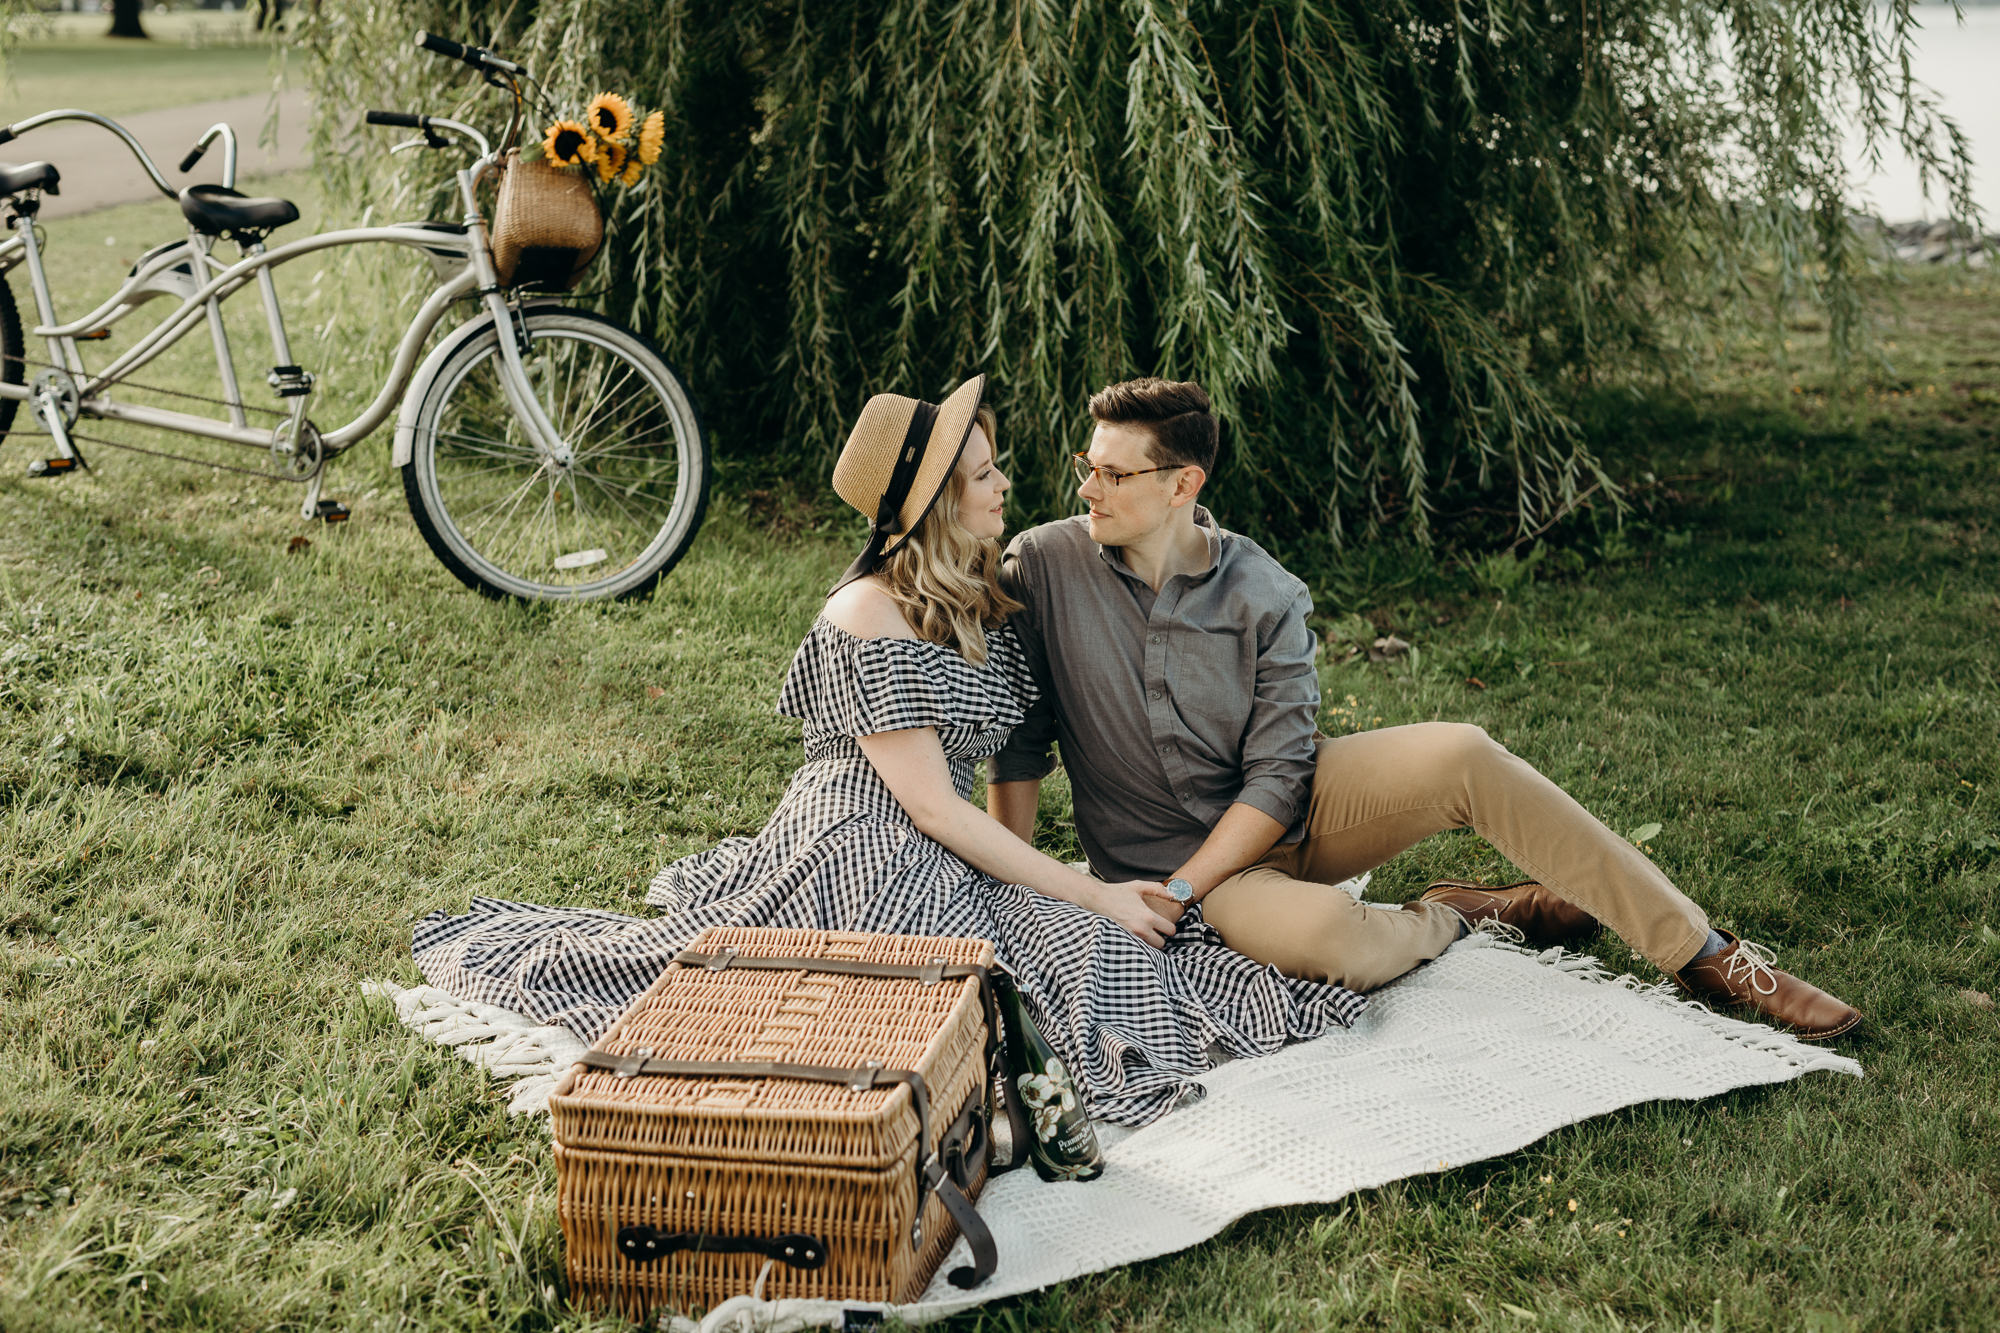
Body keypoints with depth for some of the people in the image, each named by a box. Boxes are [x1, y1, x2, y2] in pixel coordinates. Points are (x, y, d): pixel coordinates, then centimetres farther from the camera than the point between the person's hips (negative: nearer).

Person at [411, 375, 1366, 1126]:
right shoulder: (870, 620, -18)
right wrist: (1093, 894, -16)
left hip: (944, 864, 10)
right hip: (861, 862, -10)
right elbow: (934, 807, -19)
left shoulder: (982, 602, 9)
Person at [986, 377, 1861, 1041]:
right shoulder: (1042, 568, -13)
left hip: (1282, 808, 2)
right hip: (1165, 853, -2)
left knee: (1460, 756, -24)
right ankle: (1463, 913, 0)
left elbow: (1276, 782, -13)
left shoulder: (1263, 596, -11)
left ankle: (1703, 954, -15)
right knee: (1321, 935, -37)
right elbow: (1019, 744, -6)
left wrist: (1176, 895, -24)